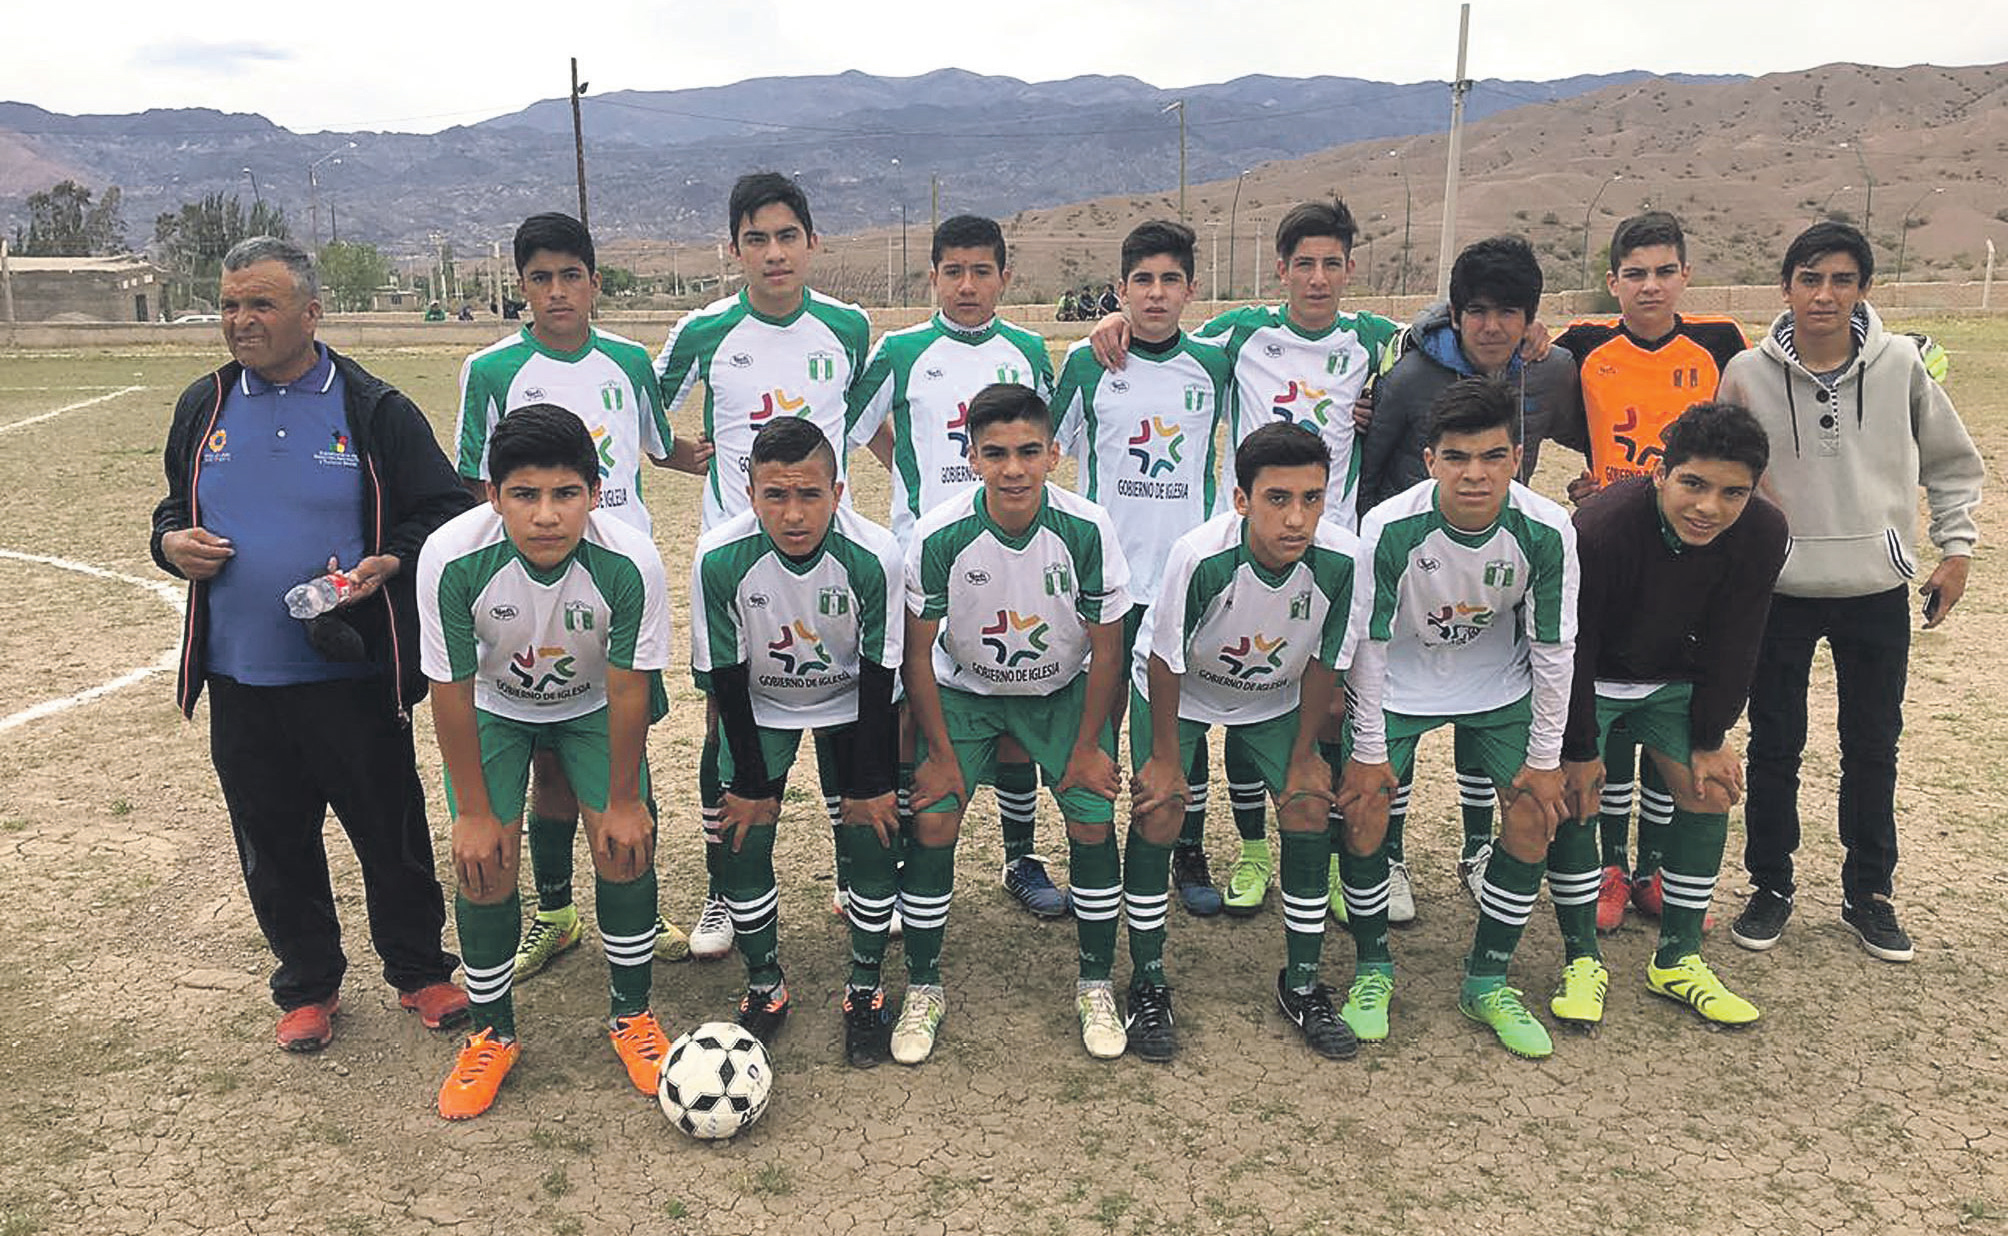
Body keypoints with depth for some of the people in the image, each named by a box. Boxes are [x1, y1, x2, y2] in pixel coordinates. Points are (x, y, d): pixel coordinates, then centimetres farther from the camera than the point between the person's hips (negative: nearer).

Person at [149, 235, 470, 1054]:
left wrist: (387, 565, -19)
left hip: (353, 676, -4)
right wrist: (174, 542, -3)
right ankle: (307, 985, 33)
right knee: (274, 846, 14)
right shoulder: (202, 408, 8)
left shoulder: (374, 409, -4)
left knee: (391, 832, 7)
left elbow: (444, 513, -2)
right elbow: (174, 509, 20)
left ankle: (419, 970, 28)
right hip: (242, 680, 4)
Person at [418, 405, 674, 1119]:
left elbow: (627, 690, -21)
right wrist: (473, 812, -14)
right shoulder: (452, 558, -34)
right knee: (484, 859, -10)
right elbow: (452, 691, -21)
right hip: (494, 706, 0)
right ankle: (493, 1033, 14)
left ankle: (631, 1015, 14)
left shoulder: (630, 562, -35)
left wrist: (623, 800, -12)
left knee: (627, 844, -11)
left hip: (592, 705, 0)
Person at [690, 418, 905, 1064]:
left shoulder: (875, 557, -29)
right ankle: (764, 983, 15)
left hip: (852, 702, 0)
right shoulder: (721, 558, -28)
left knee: (871, 830, -9)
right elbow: (725, 677, -16)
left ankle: (865, 986, 12)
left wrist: (868, 784, -13)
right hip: (760, 705, 1)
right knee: (744, 834, -8)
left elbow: (878, 675, -18)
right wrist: (751, 782, -12)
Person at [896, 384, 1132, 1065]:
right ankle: (922, 990, 7)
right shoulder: (940, 535, -25)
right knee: (932, 821, -13)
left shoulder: (1086, 530, -24)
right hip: (964, 690, 0)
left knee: (1093, 819, -12)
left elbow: (1106, 648, -11)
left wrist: (1088, 746, -8)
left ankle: (1096, 987, 10)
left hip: (1063, 690, 1)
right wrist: (941, 753, -11)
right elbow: (916, 654, -13)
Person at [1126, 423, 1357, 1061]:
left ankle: (1301, 984, 14)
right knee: (1157, 811, -11)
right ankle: (1148, 984, 9)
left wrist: (1304, 756, -3)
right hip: (1178, 689, -2)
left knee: (1308, 810, -5)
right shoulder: (1200, 555, -38)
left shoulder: (1341, 560, -29)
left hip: (1275, 697, 3)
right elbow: (1166, 661, -22)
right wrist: (1165, 757, -13)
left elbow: (1322, 663, -12)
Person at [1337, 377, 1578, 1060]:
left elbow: (1553, 647, -13)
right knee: (1363, 812, -11)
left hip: (1500, 686, 2)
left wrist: (1545, 758, -7)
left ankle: (1487, 982, 13)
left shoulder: (1547, 531, -25)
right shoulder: (1389, 528, -30)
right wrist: (1369, 750, -12)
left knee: (1535, 816, -6)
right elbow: (1368, 643, -18)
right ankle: (1373, 969, 13)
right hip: (1398, 685, -2)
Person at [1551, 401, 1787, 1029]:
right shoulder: (1601, 526, -35)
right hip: (1583, 678, -4)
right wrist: (1579, 749, -18)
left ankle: (1677, 960, 14)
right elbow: (1570, 648, -24)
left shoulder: (1763, 534, -21)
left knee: (1710, 791, 0)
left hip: (1672, 680, 4)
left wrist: (1711, 739, -3)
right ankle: (1582, 960, 5)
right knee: (1574, 798, -11)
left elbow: (1731, 647, -7)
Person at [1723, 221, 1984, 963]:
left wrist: (1956, 547, 2)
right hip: (1778, 592, -1)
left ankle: (1869, 894, 28)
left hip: (1877, 592, 1)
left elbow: (1952, 464, 8)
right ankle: (1771, 887, 25)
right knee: (1774, 747, 8)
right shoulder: (1748, 374, -7)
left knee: (1873, 748, 11)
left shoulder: (1900, 365, -4)